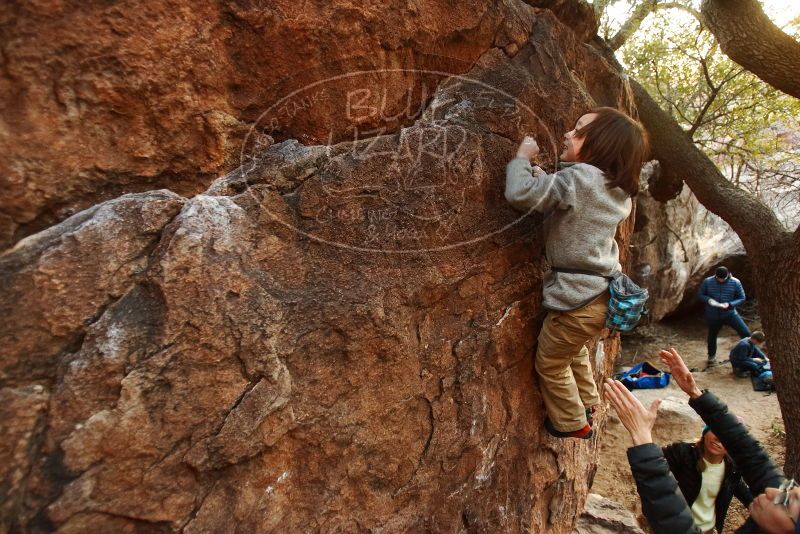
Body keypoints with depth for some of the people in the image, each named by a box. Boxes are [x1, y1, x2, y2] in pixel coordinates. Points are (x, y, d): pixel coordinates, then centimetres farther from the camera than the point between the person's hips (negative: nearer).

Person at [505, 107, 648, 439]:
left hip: (578, 298, -9)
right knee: (574, 349, 33)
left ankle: (573, 424, 33)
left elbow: (519, 194, -25)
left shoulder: (577, 178, -20)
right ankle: (587, 404, 51)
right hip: (605, 292, 9)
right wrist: (545, 180, 5)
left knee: (550, 363, 15)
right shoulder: (617, 190, 6)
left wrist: (522, 157, -8)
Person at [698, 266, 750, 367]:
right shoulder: (707, 282, -12)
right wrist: (708, 299, -22)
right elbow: (700, 294, 0)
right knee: (712, 336, 17)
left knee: (746, 333, -12)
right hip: (713, 315, 1)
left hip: (730, 313, 0)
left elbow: (742, 298, -5)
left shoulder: (735, 282, -12)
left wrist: (730, 304, -23)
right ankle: (711, 356, 41)